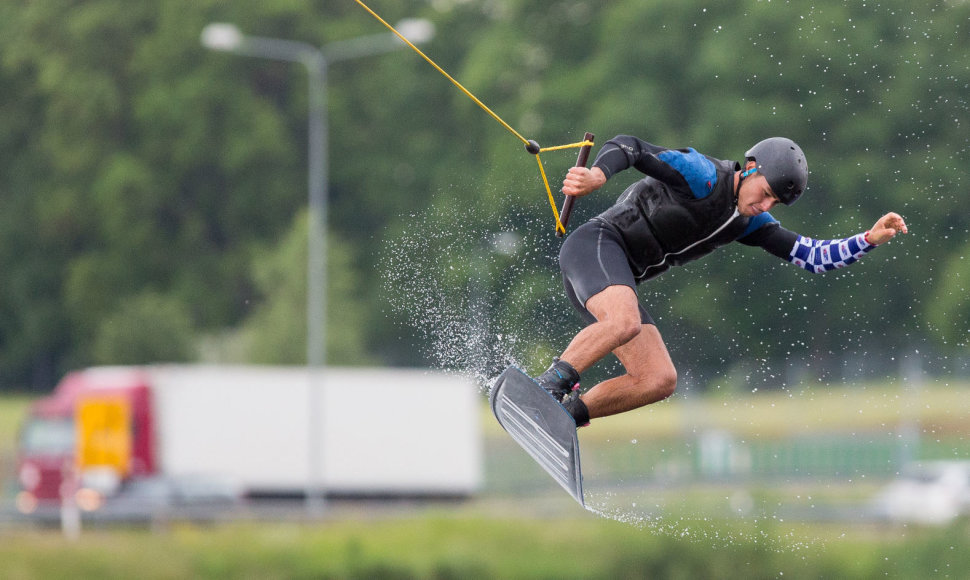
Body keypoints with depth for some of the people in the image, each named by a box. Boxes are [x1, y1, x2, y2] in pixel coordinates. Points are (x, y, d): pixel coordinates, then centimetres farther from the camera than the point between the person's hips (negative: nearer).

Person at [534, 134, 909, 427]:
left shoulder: (749, 223, 11)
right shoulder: (703, 177, -12)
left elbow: (813, 257, 8)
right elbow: (627, 146, -20)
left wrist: (870, 240, -5)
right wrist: (598, 174, -40)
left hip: (621, 282, 9)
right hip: (596, 245, -9)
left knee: (659, 381, -3)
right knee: (624, 323, -38)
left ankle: (565, 412, -3)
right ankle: (545, 387, -30)